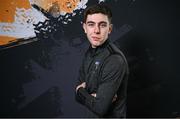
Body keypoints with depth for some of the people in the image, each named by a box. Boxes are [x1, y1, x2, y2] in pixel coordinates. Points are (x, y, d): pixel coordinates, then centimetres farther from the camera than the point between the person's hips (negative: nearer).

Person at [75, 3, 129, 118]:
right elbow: (79, 87, 0)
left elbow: (100, 108, -29)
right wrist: (91, 96, -20)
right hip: (91, 114, 7)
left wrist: (81, 91, -12)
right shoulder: (89, 53, -1)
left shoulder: (115, 61, -27)